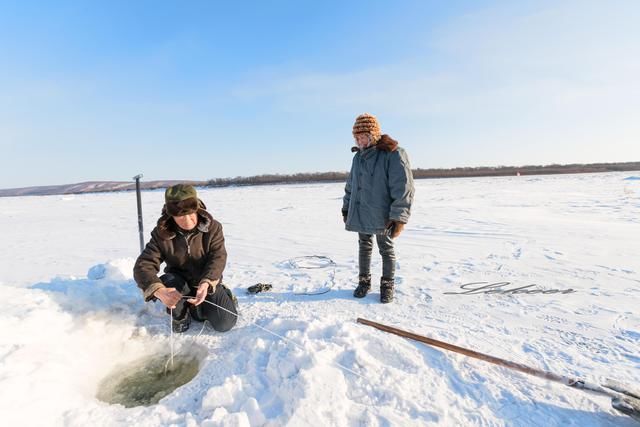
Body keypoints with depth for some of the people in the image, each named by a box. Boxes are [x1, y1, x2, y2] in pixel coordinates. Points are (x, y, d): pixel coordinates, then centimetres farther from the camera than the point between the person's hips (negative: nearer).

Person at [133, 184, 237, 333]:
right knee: (166, 282, -34)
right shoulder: (161, 234, -16)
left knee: (224, 323, -17)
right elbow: (143, 266, -23)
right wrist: (159, 291, -44)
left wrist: (205, 284, -44)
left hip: (208, 284, 0)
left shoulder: (213, 228, -16)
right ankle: (180, 315, -3)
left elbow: (218, 259, -23)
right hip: (180, 282, 1)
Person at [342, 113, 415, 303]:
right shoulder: (358, 156, 9)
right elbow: (350, 185, 18)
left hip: (382, 215, -6)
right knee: (364, 247, 15)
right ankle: (364, 281, 29)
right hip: (360, 214, 6)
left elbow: (403, 188, -18)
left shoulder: (393, 154, -13)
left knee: (386, 249, 8)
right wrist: (346, 207, 17)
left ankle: (387, 285, 23)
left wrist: (399, 217, -21)